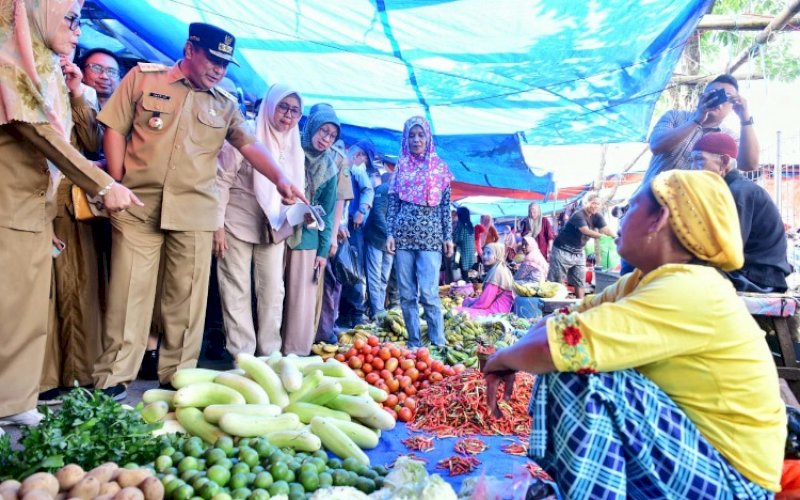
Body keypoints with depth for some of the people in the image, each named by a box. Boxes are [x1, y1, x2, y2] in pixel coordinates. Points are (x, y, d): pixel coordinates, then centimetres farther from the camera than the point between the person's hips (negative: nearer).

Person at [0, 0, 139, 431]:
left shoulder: (49, 72, 18)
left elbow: (79, 141, 20)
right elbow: (39, 133, -19)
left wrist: (76, 94, 9)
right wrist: (105, 186, -22)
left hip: (37, 208, 8)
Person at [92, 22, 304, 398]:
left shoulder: (225, 105, 13)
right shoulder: (143, 77, 8)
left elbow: (250, 144, 4)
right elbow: (115, 129, 6)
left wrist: (280, 180, -12)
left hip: (195, 211, 2)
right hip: (138, 205, -2)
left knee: (187, 295, 3)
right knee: (129, 290, 0)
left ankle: (176, 375, 15)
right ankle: (113, 377, 10)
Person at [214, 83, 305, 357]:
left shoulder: (294, 149, 8)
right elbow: (222, 181, -11)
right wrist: (218, 226, -14)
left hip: (273, 230, 5)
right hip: (238, 225, -5)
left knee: (272, 291, 7)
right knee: (238, 291, 1)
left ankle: (270, 352, 18)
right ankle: (241, 355, 10)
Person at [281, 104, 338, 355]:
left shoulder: (329, 169, 8)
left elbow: (327, 212, 9)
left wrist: (324, 250, 4)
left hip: (307, 238, 2)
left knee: (301, 298, 3)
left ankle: (295, 353, 12)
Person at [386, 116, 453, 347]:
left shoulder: (439, 167, 8)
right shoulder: (401, 166, 11)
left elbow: (445, 205, 6)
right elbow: (393, 202, 9)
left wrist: (448, 236, 0)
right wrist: (389, 233, 0)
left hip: (430, 236, -2)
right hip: (403, 235, 2)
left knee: (428, 292, -11)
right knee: (406, 294, 3)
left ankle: (438, 343, -1)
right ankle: (414, 342, 12)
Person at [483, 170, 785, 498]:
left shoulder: (690, 291, -25)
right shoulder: (646, 280, 3)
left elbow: (555, 346, -32)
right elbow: (560, 322, 8)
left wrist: (502, 358, -12)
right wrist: (508, 364, -8)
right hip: (689, 451, 9)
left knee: (573, 378, -25)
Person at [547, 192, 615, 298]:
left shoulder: (597, 217, 1)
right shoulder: (578, 215, -21)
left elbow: (606, 230, -12)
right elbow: (586, 231, -34)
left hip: (578, 253, 7)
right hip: (563, 251, -7)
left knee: (580, 282, 7)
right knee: (556, 281, -2)